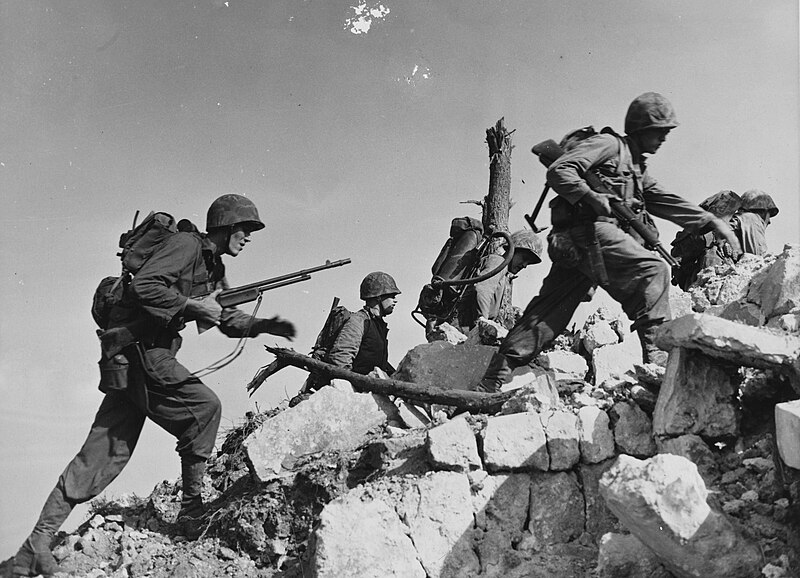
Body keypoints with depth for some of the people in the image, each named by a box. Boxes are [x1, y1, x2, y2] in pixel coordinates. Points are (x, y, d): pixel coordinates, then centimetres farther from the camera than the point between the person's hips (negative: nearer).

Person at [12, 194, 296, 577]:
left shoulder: (214, 268, 19)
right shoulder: (186, 244, -9)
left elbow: (227, 319, 24)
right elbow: (143, 286, -21)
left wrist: (262, 325, 8)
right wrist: (192, 306, -16)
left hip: (150, 353, 9)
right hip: (135, 347, -9)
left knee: (107, 451, 5)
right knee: (203, 407, -12)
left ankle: (40, 539, 6)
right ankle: (192, 509, -1)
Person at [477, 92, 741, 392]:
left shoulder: (638, 168, 31)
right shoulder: (609, 145, 3)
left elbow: (666, 202, 25)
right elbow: (559, 172, -9)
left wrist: (712, 221, 15)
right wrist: (592, 198, -21)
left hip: (570, 246, 9)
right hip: (588, 231, -9)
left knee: (546, 317, 3)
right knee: (652, 269, -16)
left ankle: (490, 384, 3)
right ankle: (656, 352, -18)